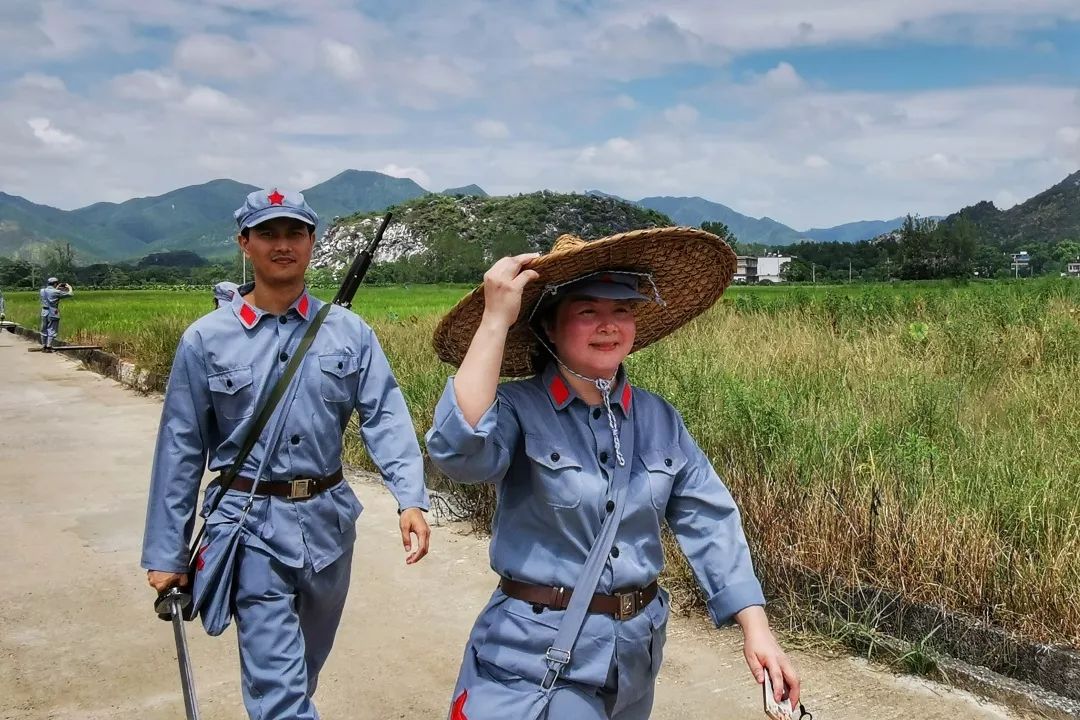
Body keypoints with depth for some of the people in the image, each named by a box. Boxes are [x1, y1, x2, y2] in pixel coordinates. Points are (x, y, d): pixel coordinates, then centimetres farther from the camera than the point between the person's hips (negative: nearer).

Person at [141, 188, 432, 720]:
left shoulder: (349, 332, 0)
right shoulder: (206, 338, -3)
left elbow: (385, 417, -7)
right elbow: (180, 449, 0)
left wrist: (410, 498, -24)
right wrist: (166, 553, 1)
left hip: (327, 517, 3)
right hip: (250, 523, -2)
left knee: (304, 666, 22)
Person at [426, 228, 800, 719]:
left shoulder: (659, 419, 0)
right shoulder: (518, 409, -14)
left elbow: (709, 523, 1)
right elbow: (459, 449, -35)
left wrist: (756, 627, -6)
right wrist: (495, 320, -33)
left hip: (635, 651, 5)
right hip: (536, 658, -5)